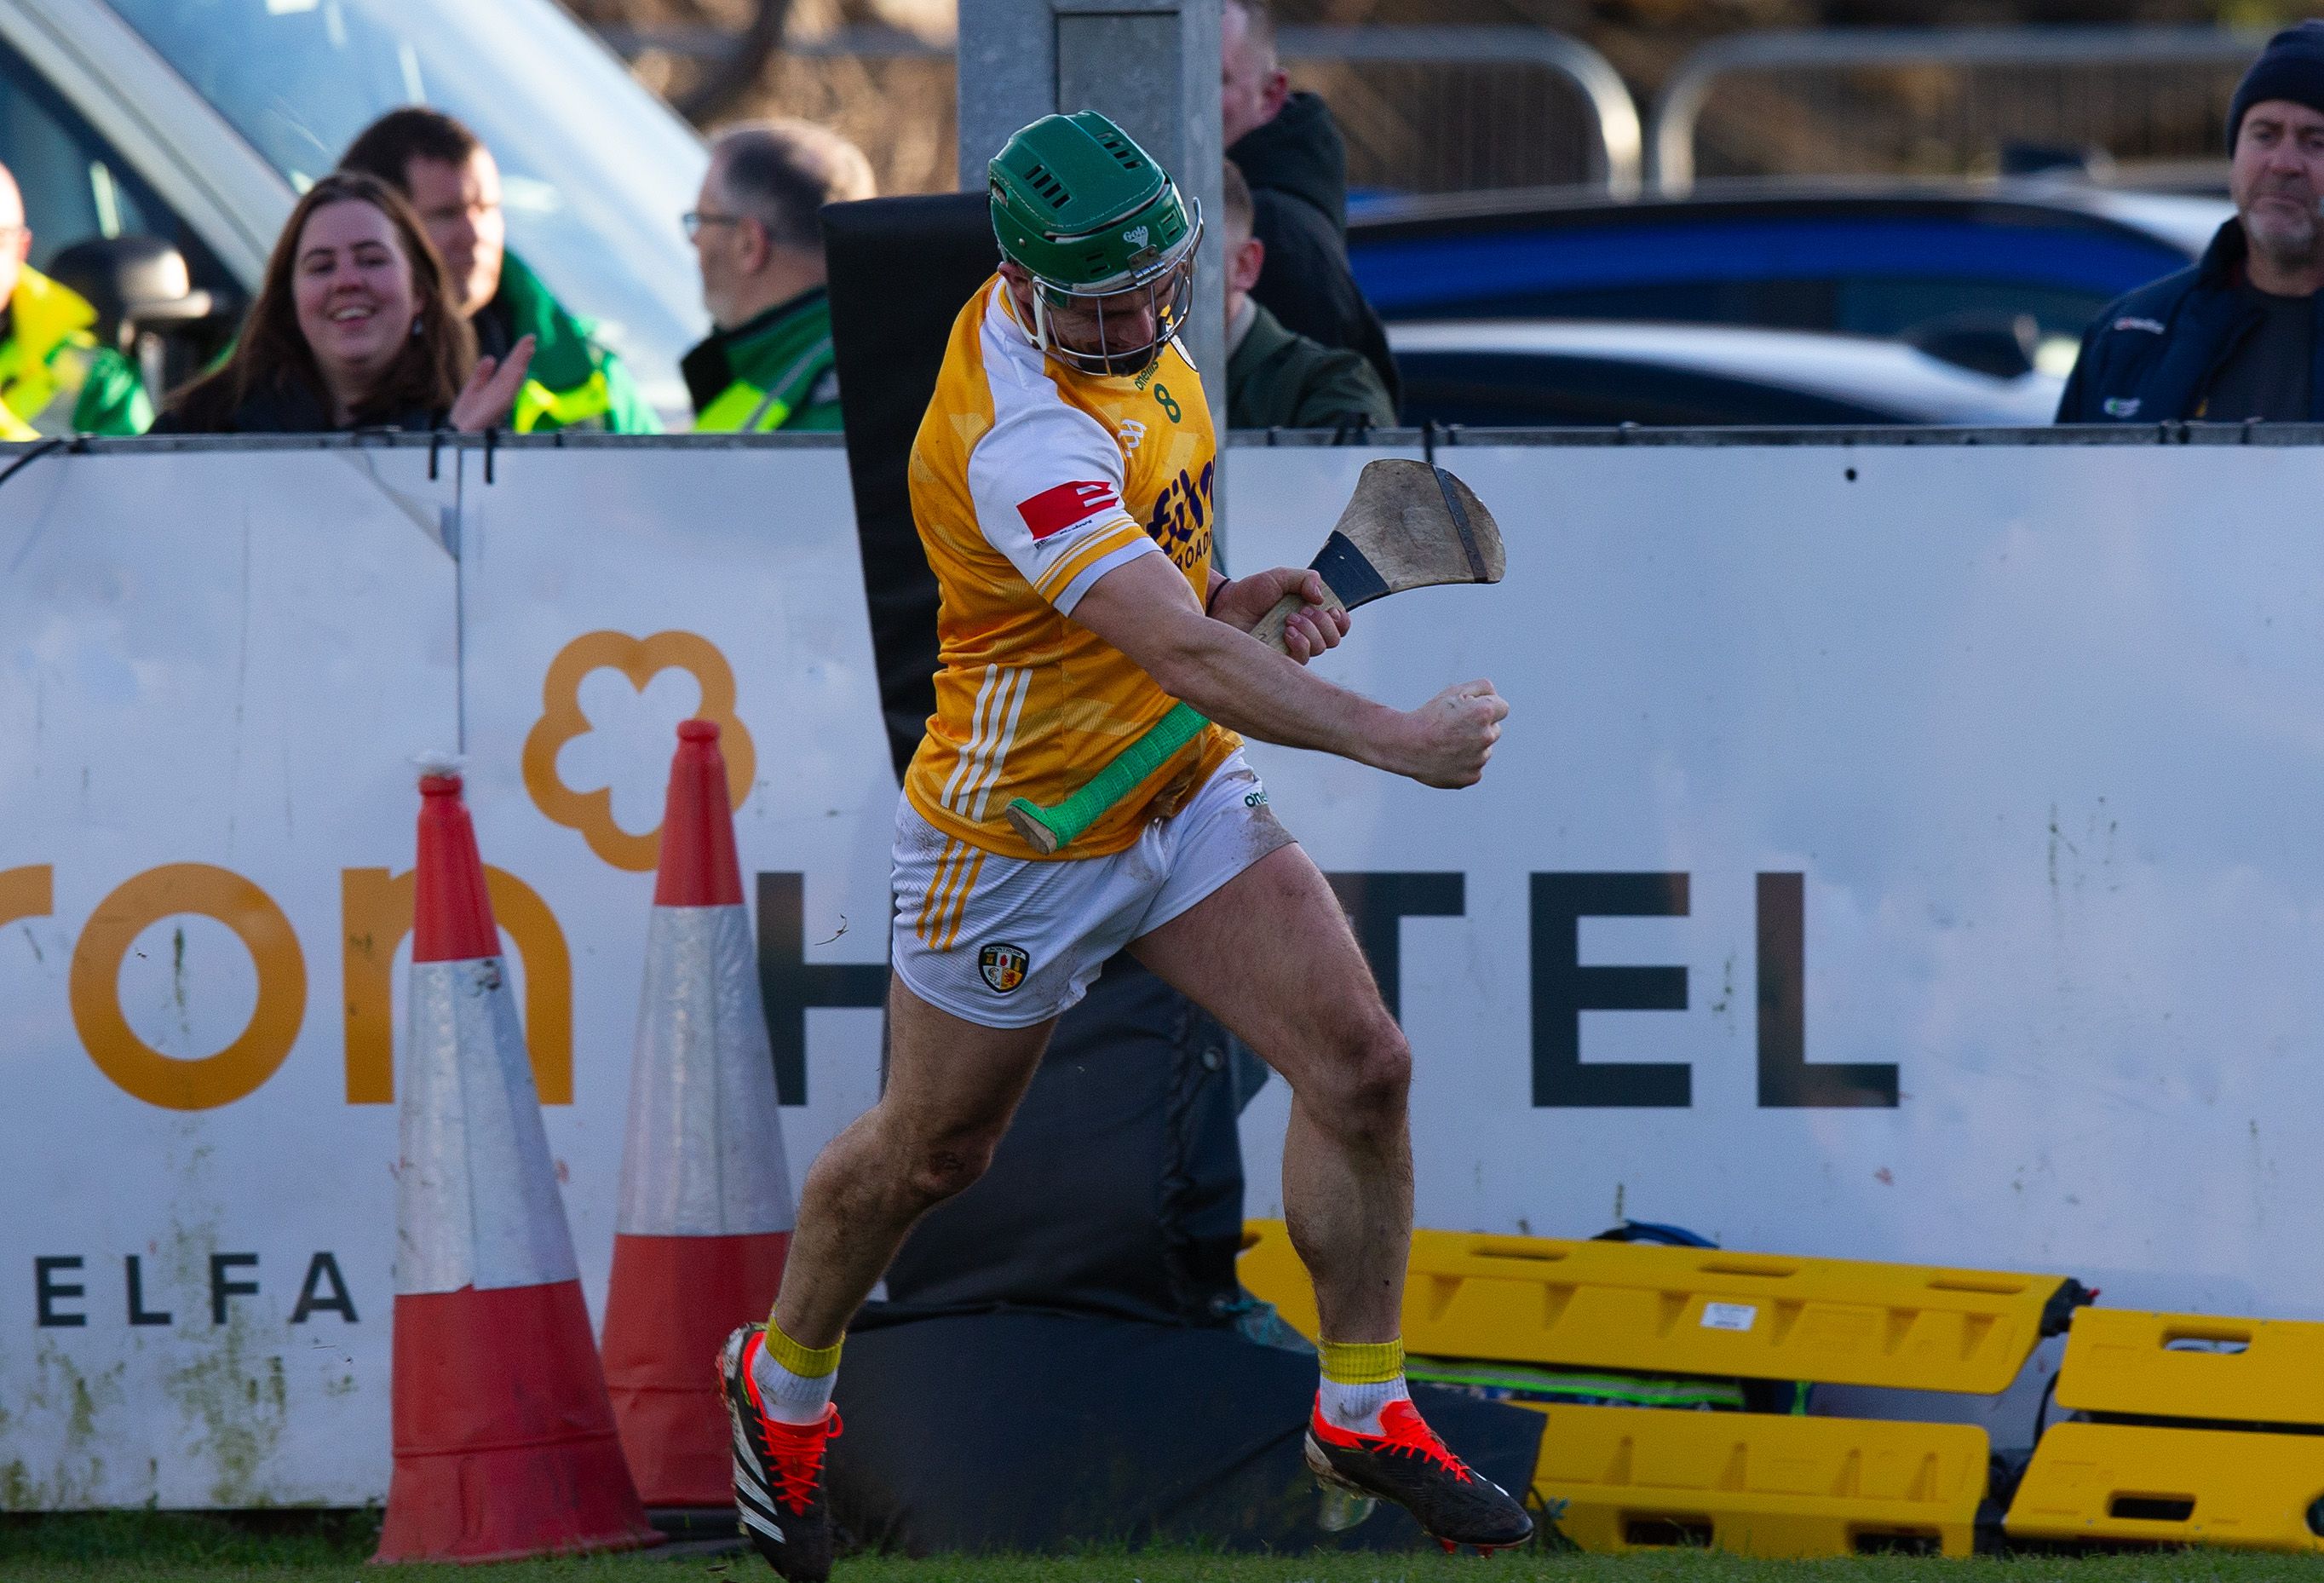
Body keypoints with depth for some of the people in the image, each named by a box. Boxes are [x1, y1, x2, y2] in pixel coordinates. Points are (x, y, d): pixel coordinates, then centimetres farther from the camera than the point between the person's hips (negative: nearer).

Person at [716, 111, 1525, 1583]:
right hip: (1023, 836, -7)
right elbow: (1183, 655, -41)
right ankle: (785, 1382, 41)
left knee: (1362, 1065, -5)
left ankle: (1363, 1410, 11)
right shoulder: (1019, 437, -34)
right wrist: (1392, 738, -45)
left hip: (1183, 790, 7)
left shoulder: (1120, 331, -5)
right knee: (930, 1155, 13)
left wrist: (1231, 592, -1)